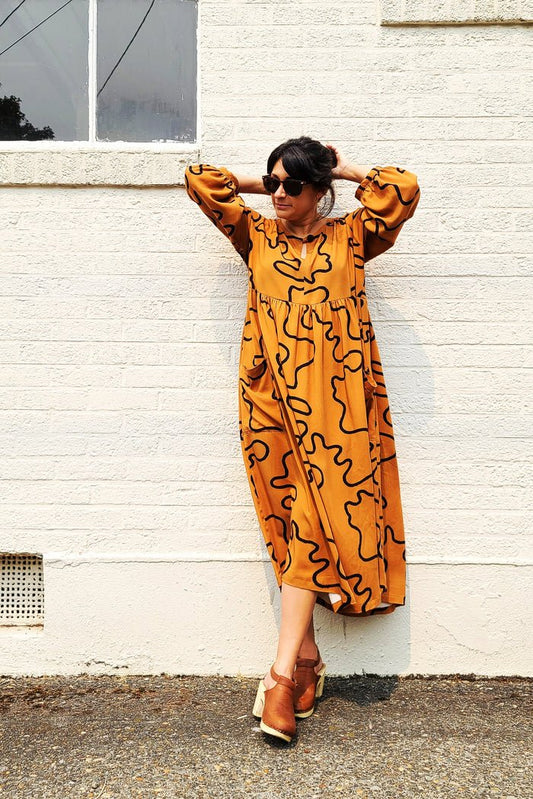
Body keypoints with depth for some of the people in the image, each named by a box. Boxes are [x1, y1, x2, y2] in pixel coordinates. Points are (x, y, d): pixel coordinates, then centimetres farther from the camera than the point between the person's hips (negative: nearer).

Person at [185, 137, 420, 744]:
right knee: (296, 525, 0)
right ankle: (307, 658, 11)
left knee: (312, 523, -7)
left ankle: (284, 670, -3)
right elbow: (199, 180, 15)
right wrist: (259, 184, 20)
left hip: (335, 401, -1)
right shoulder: (256, 235, 18)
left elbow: (403, 189, 1)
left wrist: (345, 170, 14)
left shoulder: (351, 236, 14)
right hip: (271, 397, 1)